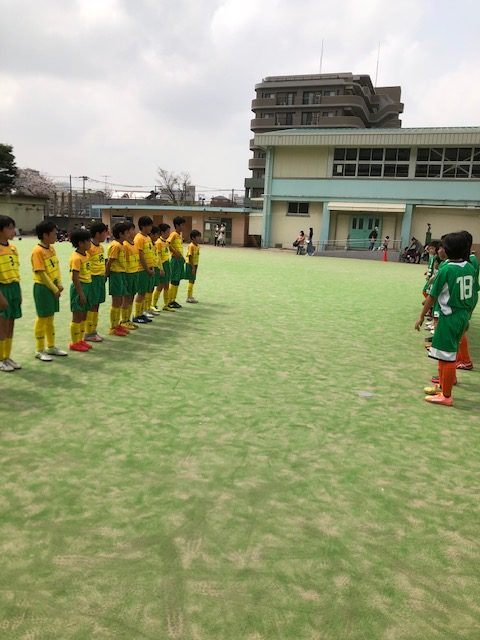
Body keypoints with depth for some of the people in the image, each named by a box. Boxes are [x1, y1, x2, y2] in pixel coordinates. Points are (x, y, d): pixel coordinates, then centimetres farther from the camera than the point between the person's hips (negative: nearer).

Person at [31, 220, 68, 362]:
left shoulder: (51, 248, 8)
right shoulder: (38, 251, -17)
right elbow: (41, 273, -19)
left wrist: (59, 284, -1)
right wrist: (54, 289, -15)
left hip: (53, 287, 8)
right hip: (43, 288, -8)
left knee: (50, 318, 15)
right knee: (42, 319, 0)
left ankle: (51, 347, 26)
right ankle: (40, 350, 11)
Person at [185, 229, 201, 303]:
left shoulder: (198, 246, 10)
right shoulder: (191, 246, -16)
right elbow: (190, 257, -18)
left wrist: (196, 266, 13)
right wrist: (193, 267, -20)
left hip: (195, 265, 8)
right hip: (190, 265, -8)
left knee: (192, 281, 12)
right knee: (191, 281, -5)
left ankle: (190, 296, 19)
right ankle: (189, 297, 1)